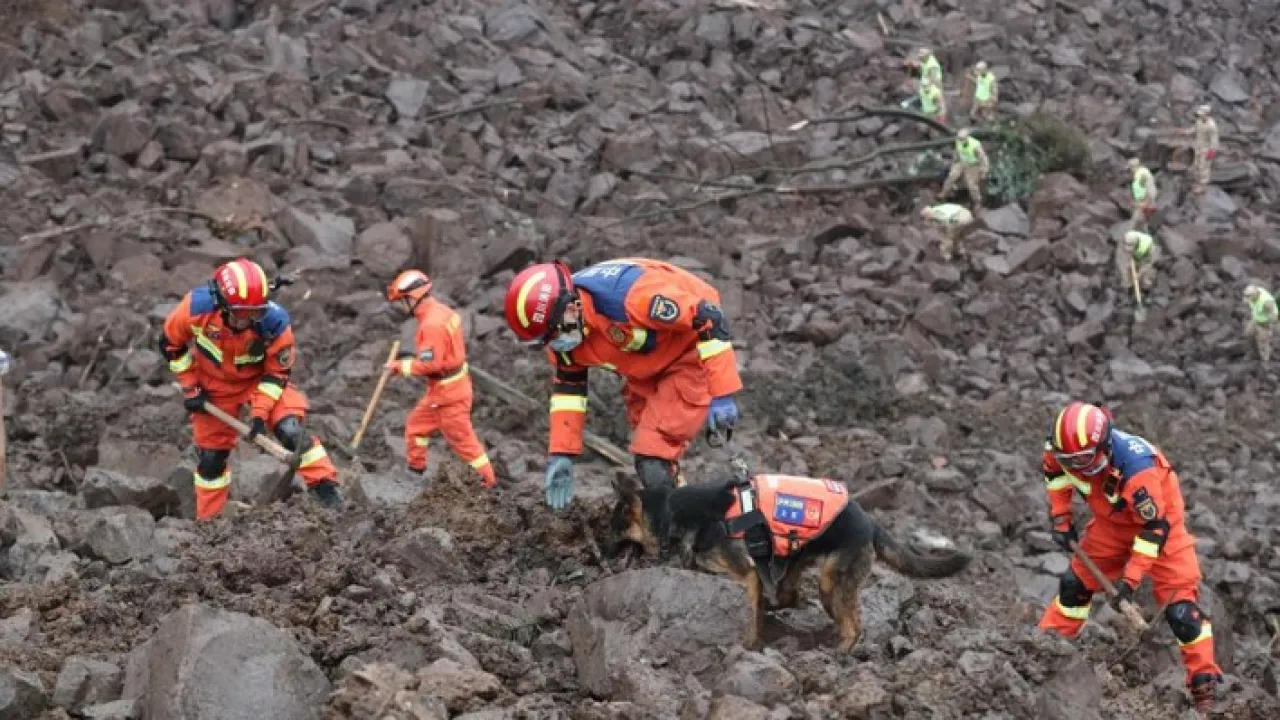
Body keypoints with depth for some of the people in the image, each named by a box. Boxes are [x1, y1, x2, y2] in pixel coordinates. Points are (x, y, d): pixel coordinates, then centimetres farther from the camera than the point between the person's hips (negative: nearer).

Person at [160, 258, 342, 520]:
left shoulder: (274, 322, -33)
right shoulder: (197, 307, -31)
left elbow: (277, 372, -16)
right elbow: (171, 344, -11)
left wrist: (260, 411, -24)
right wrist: (190, 388, -9)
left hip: (260, 380, -1)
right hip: (215, 388, 1)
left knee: (290, 429, -23)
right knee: (211, 456, 9)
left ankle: (326, 489, -13)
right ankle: (207, 522, 26)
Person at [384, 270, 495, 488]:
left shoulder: (431, 324, -27)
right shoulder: (442, 311, 3)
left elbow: (430, 364, -27)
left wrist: (402, 366, -14)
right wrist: (412, 357, 9)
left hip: (449, 393, -10)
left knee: (461, 438, 2)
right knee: (416, 424, 22)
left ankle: (488, 479, 12)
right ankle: (415, 469, 34)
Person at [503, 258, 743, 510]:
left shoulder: (631, 297, -38)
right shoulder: (563, 330, -14)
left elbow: (710, 318, -31)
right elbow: (567, 388, 3)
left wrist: (721, 395, -29)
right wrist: (561, 453, -1)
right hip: (647, 369, 8)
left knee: (653, 463, -17)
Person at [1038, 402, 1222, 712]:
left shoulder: (1137, 467, -42)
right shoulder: (1067, 448, -25)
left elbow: (1155, 528, -33)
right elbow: (1055, 472, 3)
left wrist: (1130, 579, -30)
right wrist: (1061, 519, 1)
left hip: (1159, 521, -6)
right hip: (1112, 521, 6)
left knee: (1181, 606, -12)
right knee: (1076, 581, 12)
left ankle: (1205, 682, -4)